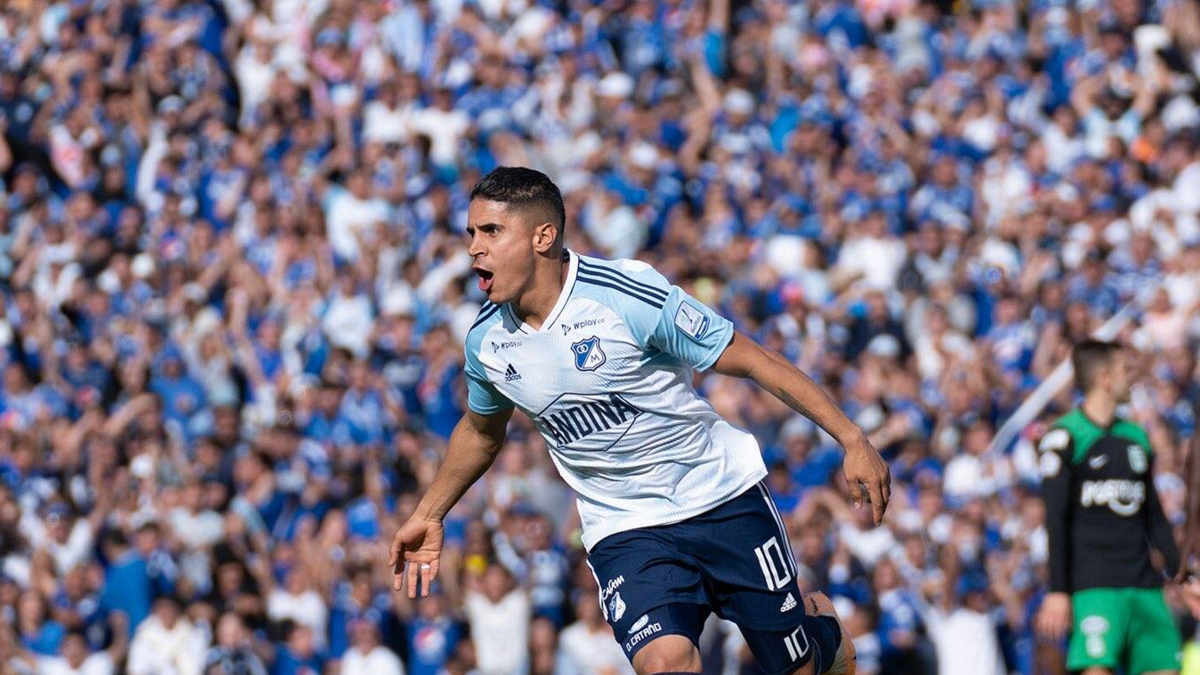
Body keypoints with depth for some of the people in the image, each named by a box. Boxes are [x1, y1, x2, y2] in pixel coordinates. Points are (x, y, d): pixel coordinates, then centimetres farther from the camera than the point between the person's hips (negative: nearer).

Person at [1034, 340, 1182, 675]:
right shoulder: (1066, 437, -4)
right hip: (1094, 582, -7)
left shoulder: (1135, 437, 17)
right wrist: (1057, 590, -14)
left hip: (1144, 582, 7)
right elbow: (1056, 520, -8)